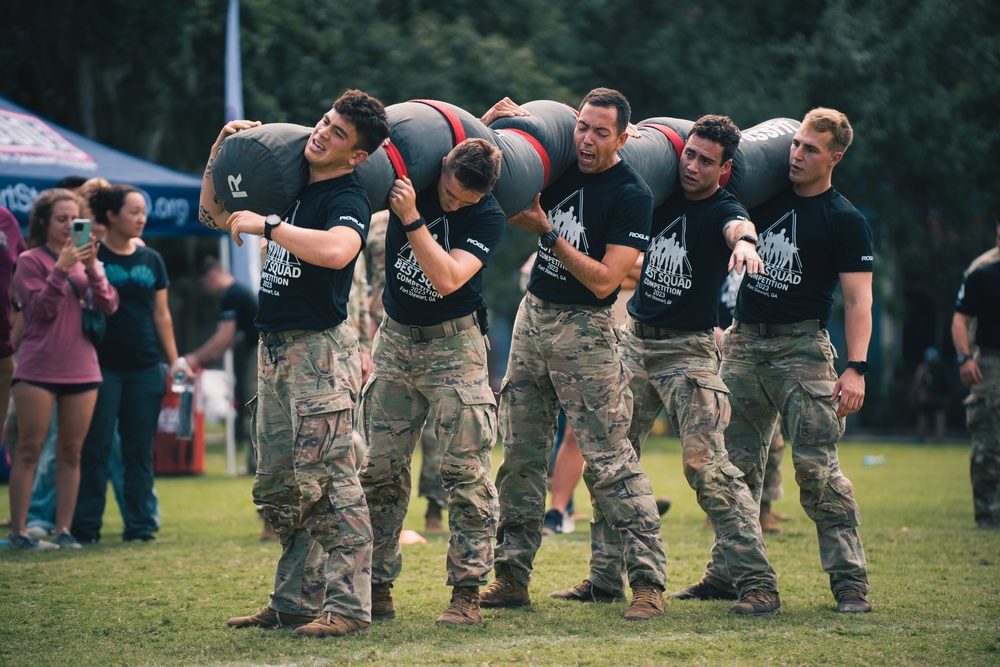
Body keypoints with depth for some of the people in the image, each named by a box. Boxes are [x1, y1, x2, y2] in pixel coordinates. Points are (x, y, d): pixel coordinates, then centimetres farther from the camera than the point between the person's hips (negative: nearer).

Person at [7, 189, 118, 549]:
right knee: (29, 451, -3)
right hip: (38, 368, -5)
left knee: (71, 453, 5)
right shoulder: (30, 260, -1)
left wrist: (92, 269, -13)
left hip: (81, 368, 5)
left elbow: (108, 306, 1)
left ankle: (64, 530, 9)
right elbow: (41, 309, -11)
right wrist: (61, 269, -19)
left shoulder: (85, 259, 12)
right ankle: (19, 530, -1)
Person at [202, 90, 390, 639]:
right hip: (274, 348, 9)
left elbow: (335, 250, -34)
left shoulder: (348, 198, -11)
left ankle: (348, 605, -8)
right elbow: (213, 216, 26)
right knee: (277, 484, 11)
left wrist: (267, 225, -22)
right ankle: (295, 601, 18)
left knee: (326, 480, -11)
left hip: (319, 348, -9)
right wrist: (220, 156, 11)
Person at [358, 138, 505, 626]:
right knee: (380, 470, 2)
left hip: (453, 347, -3)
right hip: (396, 339, 3)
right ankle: (376, 587, 9)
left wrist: (411, 219, -28)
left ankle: (466, 592, -4)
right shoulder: (409, 178, -6)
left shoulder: (488, 218, -14)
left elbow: (447, 279, -26)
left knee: (466, 472, -8)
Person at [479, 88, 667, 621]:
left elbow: (604, 280, -16)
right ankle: (511, 576, 10)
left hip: (585, 329, -6)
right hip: (532, 316, 6)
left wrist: (546, 231, -15)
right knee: (520, 452, 5)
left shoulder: (631, 196, -11)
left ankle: (648, 581, -8)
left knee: (608, 459, -10)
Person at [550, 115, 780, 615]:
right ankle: (605, 577, 14)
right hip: (635, 339, 6)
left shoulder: (722, 210, -10)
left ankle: (757, 582, -12)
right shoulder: (661, 193, 6)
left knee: (705, 463, -15)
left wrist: (744, 243, -58)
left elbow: (738, 227, -34)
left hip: (688, 349, -6)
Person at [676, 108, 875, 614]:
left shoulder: (845, 221, -3)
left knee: (816, 464, -11)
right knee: (737, 462, 6)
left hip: (802, 348, -5)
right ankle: (726, 572, 11)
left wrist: (855, 368, -18)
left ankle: (849, 578, -8)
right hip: (744, 342, 5)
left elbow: (858, 299, -8)